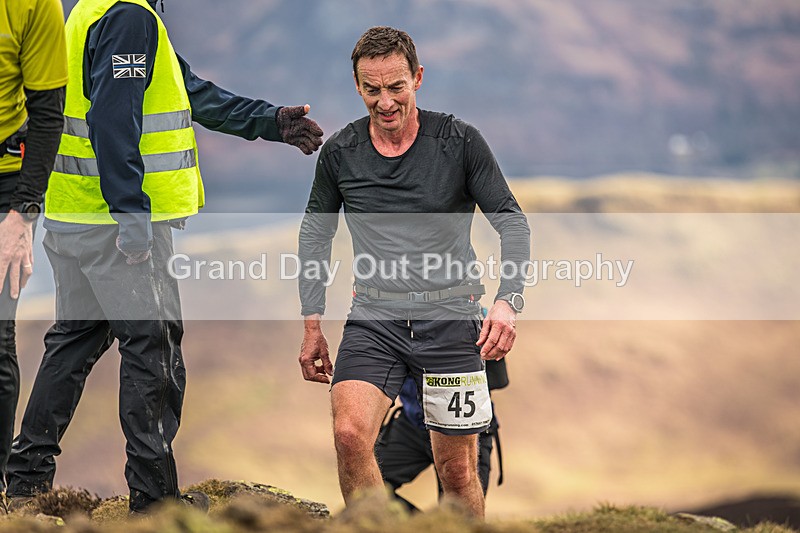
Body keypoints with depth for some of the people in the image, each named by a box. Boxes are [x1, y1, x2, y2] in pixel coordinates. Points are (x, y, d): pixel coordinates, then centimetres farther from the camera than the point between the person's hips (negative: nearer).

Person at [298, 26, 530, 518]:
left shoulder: (459, 141, -4)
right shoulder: (340, 152, 2)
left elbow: (512, 222, 0)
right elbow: (315, 233, 16)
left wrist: (508, 301, -16)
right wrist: (312, 325, 11)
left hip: (450, 315, -1)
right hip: (374, 318, 1)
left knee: (458, 469, 3)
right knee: (350, 435, -22)